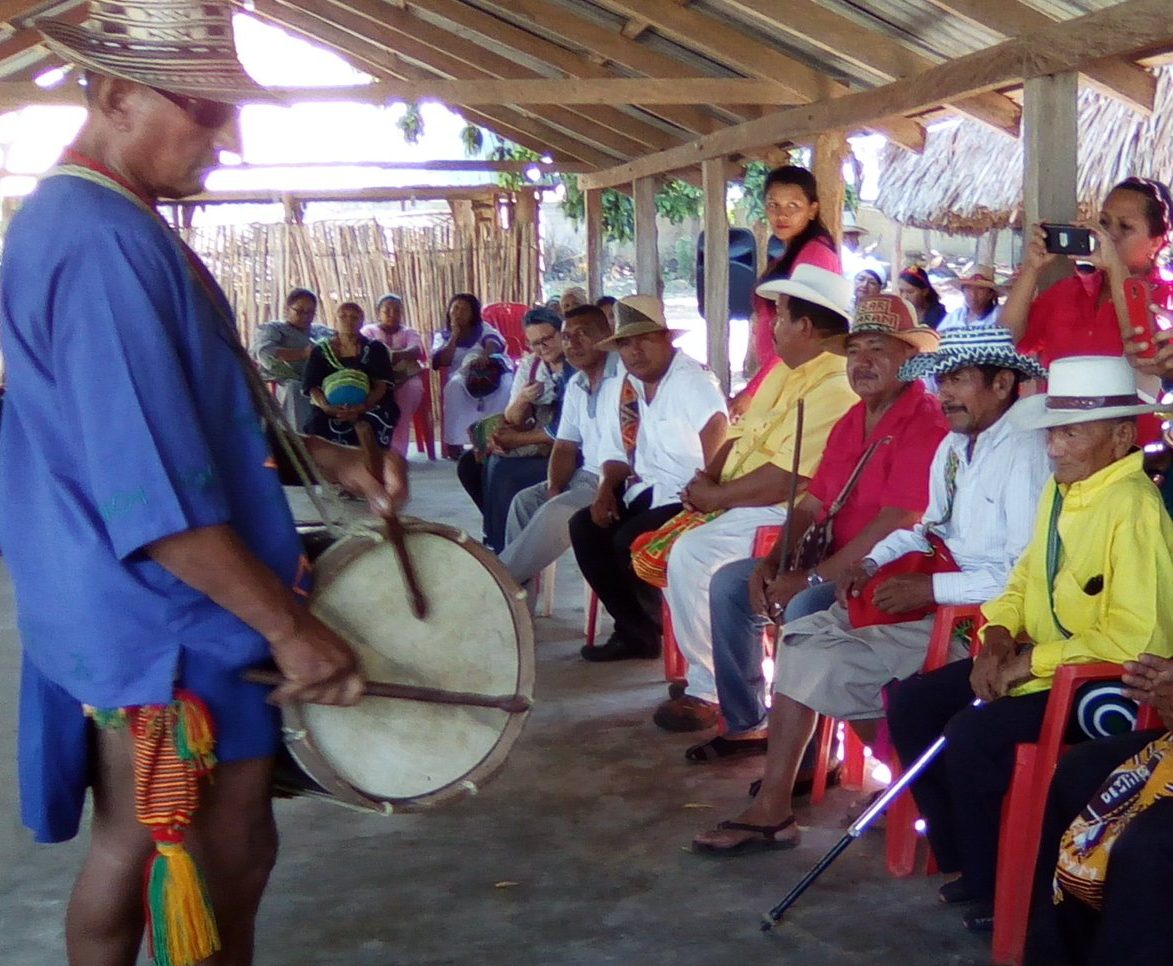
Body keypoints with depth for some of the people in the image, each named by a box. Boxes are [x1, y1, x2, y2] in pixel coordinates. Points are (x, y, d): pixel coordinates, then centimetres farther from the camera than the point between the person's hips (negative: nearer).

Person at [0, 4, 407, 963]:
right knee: (223, 869, 4)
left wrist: (326, 458, 8)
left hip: (131, 619, 10)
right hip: (172, 627, -10)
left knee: (131, 850, 21)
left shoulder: (86, 222, 11)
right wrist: (291, 625, -23)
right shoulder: (103, 243, -23)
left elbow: (189, 414, 20)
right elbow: (153, 491, -28)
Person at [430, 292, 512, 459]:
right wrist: (454, 336, -4)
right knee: (455, 385, -36)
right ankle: (454, 441, -35)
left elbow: (493, 342, -7)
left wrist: (485, 356, -32)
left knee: (505, 383, -36)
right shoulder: (442, 336, 18)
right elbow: (441, 362, 1)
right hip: (462, 374, 0)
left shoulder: (483, 328, 17)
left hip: (492, 369, 0)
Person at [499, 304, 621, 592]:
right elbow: (565, 447, 13)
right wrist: (554, 488, -5)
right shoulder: (575, 385, 13)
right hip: (586, 476, 9)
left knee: (556, 512, -24)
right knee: (525, 501, -6)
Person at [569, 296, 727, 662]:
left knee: (629, 540, -24)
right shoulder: (630, 387, 11)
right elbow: (619, 451, 19)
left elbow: (716, 426, -33)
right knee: (585, 526, -4)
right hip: (647, 494, 9)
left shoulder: (691, 380, -14)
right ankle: (634, 630, 5)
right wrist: (606, 488, 1)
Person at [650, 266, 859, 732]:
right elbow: (743, 433, 18)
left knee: (691, 555, -25)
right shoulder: (788, 371, 14)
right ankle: (697, 665, 15)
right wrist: (708, 476, 0)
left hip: (780, 516, -11)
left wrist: (714, 496, -15)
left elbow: (780, 481, -26)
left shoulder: (834, 390, -21)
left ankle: (708, 689, -10)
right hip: (738, 505, 11)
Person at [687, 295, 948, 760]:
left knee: (805, 607, -33)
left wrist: (812, 577, -24)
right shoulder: (850, 422, 14)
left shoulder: (925, 422, -17)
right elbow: (811, 504, 14)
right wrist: (772, 563, -3)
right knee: (729, 583, 3)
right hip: (840, 563, 10)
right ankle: (745, 724, 11)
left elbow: (896, 524, -25)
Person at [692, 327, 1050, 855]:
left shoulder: (1026, 453, -17)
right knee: (801, 638, 1)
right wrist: (873, 561, 7)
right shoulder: (954, 444, 13)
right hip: (931, 594, 10)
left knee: (818, 665, -17)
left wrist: (930, 588, -20)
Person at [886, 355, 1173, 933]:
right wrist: (997, 638, -2)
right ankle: (961, 857, 14)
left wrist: (1030, 662, -19)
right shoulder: (1060, 488, 7)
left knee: (972, 734, -26)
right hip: (1034, 661, 10)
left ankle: (996, 891, -3)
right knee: (912, 703, 1)